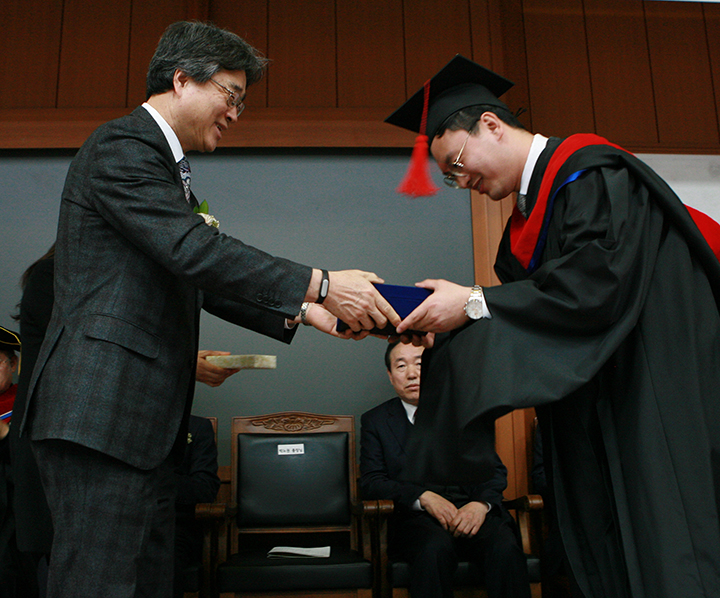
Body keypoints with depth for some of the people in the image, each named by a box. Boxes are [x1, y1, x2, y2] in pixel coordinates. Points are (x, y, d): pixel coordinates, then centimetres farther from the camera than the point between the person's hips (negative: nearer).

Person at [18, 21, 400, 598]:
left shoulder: (163, 165, 23)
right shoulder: (122, 147, -7)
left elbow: (204, 282, 20)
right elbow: (194, 251, -21)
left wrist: (304, 311, 8)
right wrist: (321, 284, -20)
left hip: (142, 419, 10)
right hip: (102, 408, -10)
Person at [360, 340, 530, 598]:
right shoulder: (376, 420, 13)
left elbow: (494, 469, 10)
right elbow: (371, 482, 3)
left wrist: (482, 503, -13)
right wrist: (424, 497, -14)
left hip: (472, 511, 2)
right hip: (416, 517, -1)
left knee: (505, 547, -32)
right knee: (436, 547, -37)